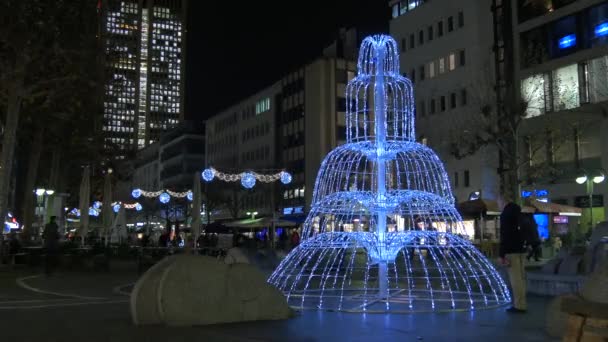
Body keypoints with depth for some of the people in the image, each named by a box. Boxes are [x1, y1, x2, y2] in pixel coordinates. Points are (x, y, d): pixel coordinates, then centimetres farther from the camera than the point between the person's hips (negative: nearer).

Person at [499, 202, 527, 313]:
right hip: (520, 249, 9)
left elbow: (504, 235, -16)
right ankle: (521, 304, 15)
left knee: (515, 278, -7)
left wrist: (502, 254, -16)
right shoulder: (518, 210, 15)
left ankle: (519, 305, -5)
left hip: (511, 250, -9)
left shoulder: (506, 213, -11)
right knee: (520, 278, 11)